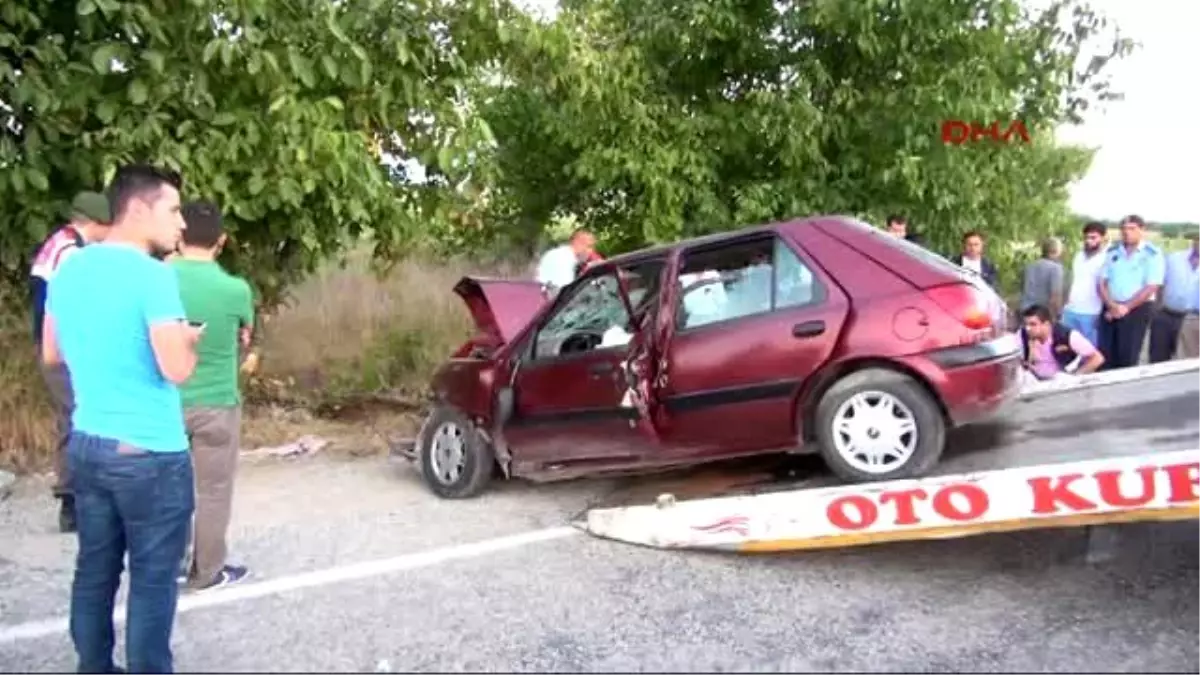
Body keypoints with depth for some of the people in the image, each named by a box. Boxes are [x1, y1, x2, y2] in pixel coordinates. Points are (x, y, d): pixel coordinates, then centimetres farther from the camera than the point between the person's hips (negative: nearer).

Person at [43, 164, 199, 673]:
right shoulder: (152, 275, -18)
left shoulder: (68, 270, 7)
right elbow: (176, 369, -22)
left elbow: (51, 353, 17)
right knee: (152, 580, 5)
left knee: (95, 569, 16)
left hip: (86, 446, 8)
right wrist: (188, 340, -2)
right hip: (149, 454, -8)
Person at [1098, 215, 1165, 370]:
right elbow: (1102, 282, 6)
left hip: (1137, 310, -4)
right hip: (1110, 310, 4)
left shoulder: (1153, 254, -6)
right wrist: (1112, 306, -9)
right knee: (1105, 354, 4)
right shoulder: (1112, 251, 7)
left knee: (1128, 357, -1)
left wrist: (1126, 307, -13)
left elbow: (1151, 288, -11)